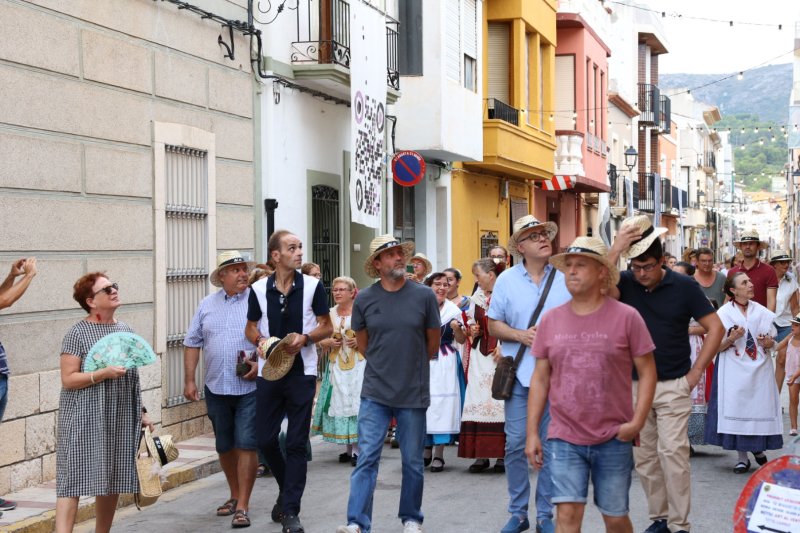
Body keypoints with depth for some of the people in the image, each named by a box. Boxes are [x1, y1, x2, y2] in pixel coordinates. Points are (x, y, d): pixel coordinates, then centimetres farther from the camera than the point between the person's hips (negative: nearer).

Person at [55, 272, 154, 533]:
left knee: (112, 482, 9)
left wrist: (142, 411, 18)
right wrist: (104, 373, -22)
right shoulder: (78, 333, -6)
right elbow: (68, 379, -12)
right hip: (84, 421, -6)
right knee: (74, 479, -9)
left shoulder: (125, 330, 12)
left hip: (120, 420, 6)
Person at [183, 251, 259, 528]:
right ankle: (235, 495, 31)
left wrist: (261, 365, -19)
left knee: (246, 445, -7)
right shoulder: (207, 305, 9)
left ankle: (243, 506, -2)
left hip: (249, 388, -4)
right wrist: (189, 380, 6)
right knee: (224, 447, 14)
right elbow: (192, 343, 11)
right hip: (216, 388, 4)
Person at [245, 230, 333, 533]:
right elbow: (251, 327, 13)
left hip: (301, 373, -2)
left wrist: (305, 338, -16)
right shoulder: (259, 289, 2)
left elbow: (327, 327, 2)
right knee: (265, 439, 6)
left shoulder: (312, 286, -2)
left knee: (296, 443, -1)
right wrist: (260, 341, -9)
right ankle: (288, 488, 32)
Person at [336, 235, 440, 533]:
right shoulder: (364, 299, 0)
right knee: (367, 458, -5)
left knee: (413, 461, 9)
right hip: (375, 393, 0)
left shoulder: (424, 296, -3)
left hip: (413, 394, 0)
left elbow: (432, 344, 8)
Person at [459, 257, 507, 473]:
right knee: (478, 401, 0)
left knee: (499, 399, -5)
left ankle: (501, 454, 3)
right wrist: (473, 331, 3)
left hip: (502, 354, -6)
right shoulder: (476, 298, 14)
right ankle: (481, 454, 4)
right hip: (480, 356, 6)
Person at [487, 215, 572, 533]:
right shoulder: (507, 280, 5)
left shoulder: (565, 280, 5)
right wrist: (519, 334, -10)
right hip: (520, 374, 0)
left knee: (552, 446, 3)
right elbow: (493, 325, 7)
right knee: (516, 444, 0)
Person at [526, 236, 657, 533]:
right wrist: (532, 432, 5)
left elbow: (647, 372, -1)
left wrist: (638, 421, -11)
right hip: (564, 439, 1)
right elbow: (540, 379, 8)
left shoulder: (626, 317, -4)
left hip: (613, 440, -1)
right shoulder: (551, 320, 4)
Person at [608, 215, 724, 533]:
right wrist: (616, 249, -22)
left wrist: (697, 371, -5)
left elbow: (715, 328, -1)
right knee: (644, 456, 8)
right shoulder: (625, 283, 0)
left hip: (673, 385, -3)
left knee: (673, 452, -8)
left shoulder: (684, 287, -4)